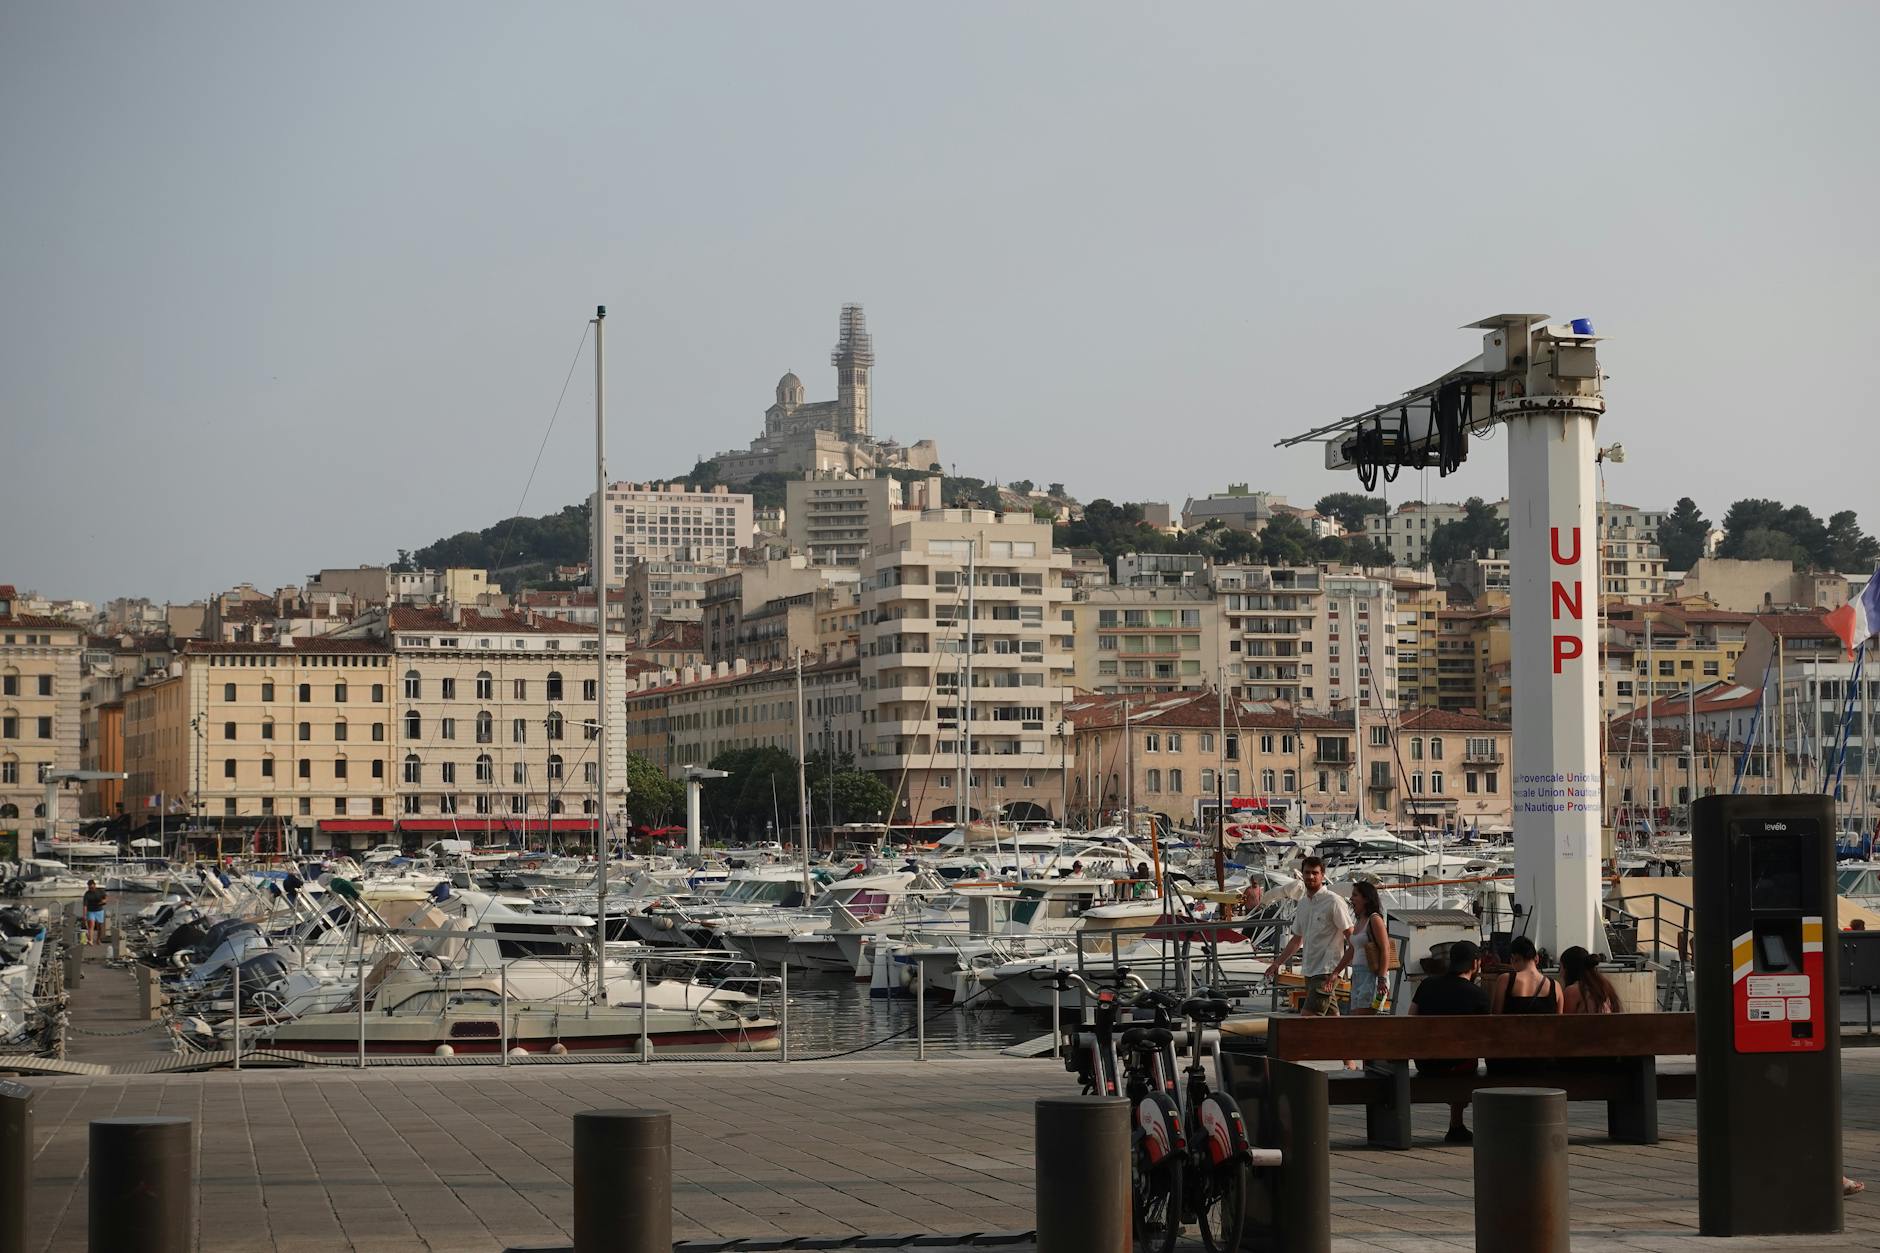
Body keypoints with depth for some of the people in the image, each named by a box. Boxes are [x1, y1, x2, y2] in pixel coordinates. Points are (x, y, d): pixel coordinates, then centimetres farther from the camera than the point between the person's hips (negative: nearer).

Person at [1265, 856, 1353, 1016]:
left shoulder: (1334, 902, -10)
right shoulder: (1303, 905, 15)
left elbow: (1353, 940, -12)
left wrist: (1336, 972, -18)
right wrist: (1277, 964, 18)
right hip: (1309, 972, 8)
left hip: (1326, 972, -8)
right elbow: (1297, 940, 27)